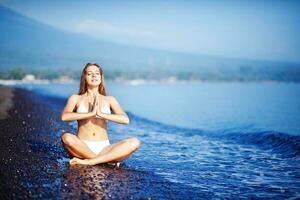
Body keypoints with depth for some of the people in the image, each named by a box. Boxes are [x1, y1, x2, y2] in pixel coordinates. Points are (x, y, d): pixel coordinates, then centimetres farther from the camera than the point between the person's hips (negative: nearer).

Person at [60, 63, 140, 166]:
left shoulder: (109, 100, 12)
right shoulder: (76, 98, 9)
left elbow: (125, 119, -4)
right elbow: (64, 117, -11)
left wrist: (101, 114, -15)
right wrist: (91, 113, -17)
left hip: (104, 148, 2)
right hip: (82, 147, -1)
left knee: (134, 142, -22)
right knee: (66, 137, -34)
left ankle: (89, 161, -25)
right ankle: (108, 159, -19)